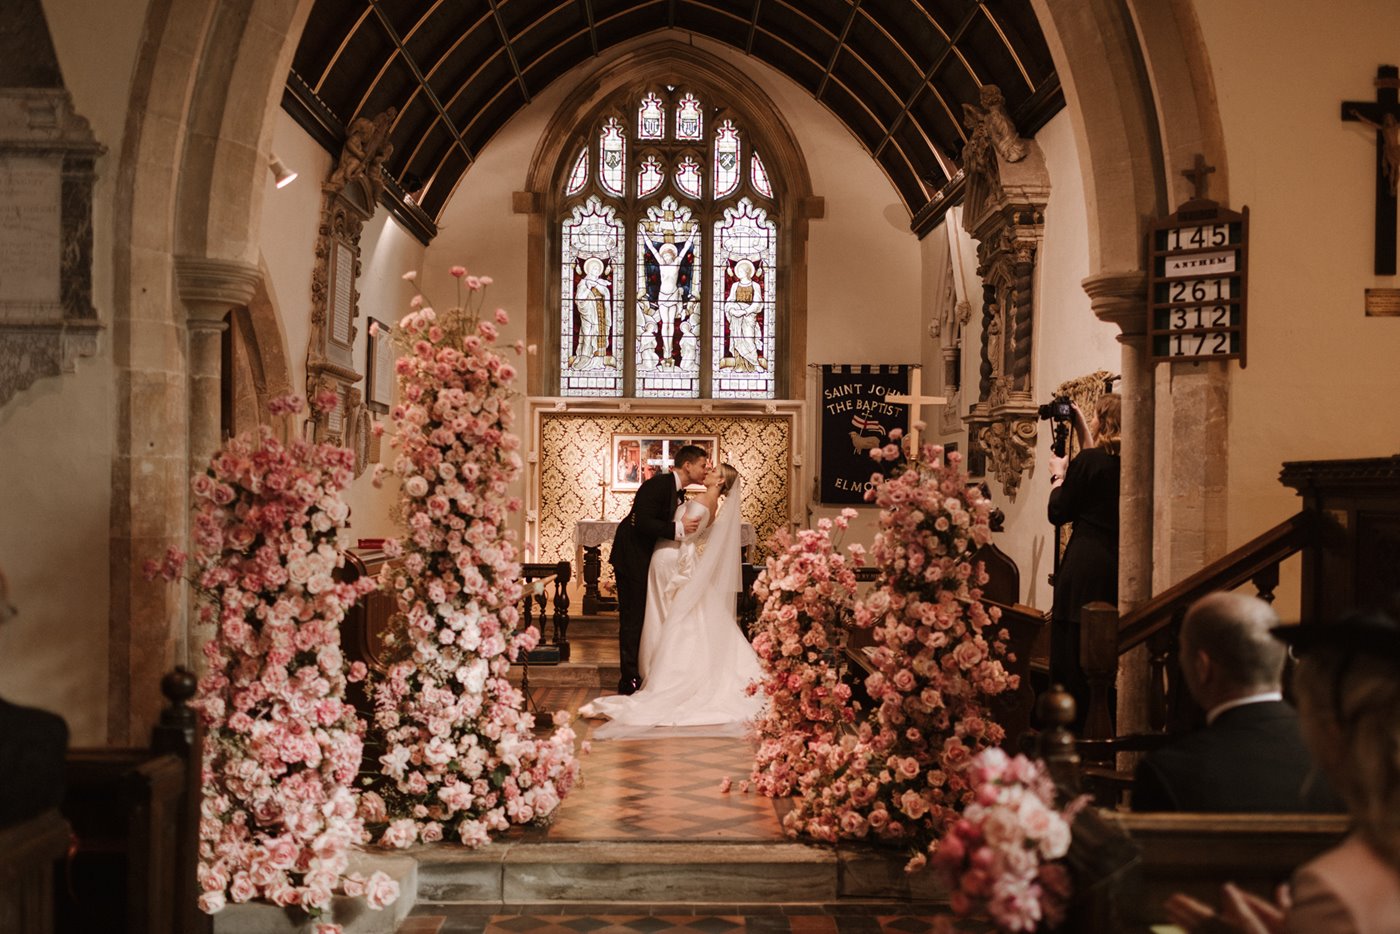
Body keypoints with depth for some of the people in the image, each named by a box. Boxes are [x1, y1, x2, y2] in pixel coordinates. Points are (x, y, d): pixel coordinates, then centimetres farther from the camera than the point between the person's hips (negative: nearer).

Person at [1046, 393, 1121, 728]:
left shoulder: (1090, 460, -10)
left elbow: (1058, 512, -3)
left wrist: (1058, 475, 12)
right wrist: (1080, 428, 28)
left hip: (1085, 568, -6)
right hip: (1119, 565, 6)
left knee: (1071, 658, 1)